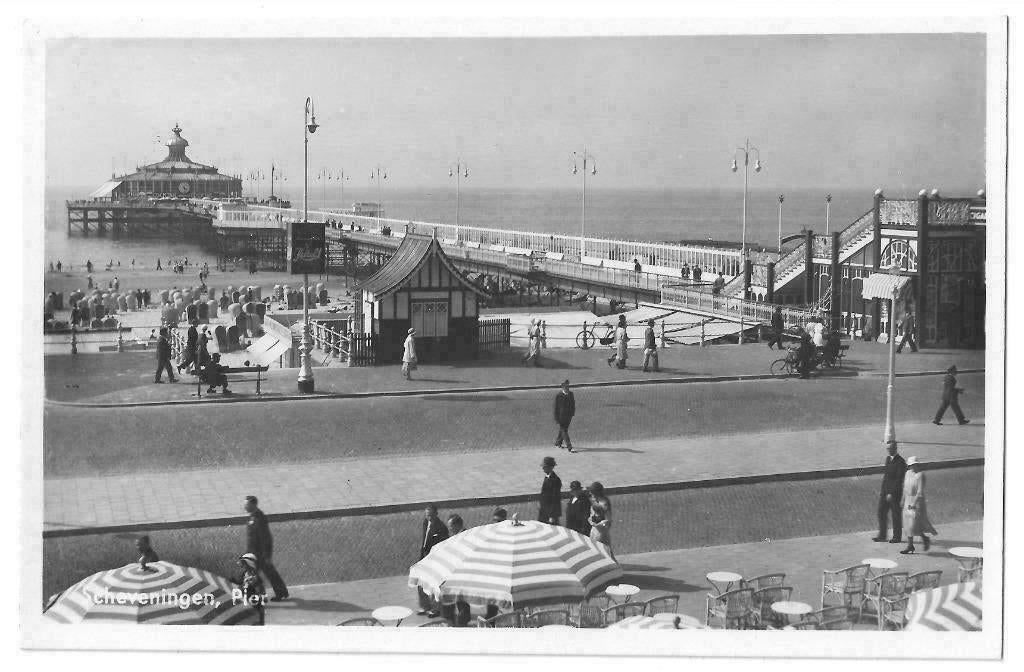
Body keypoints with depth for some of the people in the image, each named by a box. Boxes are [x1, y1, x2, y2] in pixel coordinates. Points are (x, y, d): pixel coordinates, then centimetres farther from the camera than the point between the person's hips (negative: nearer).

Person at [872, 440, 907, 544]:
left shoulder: (900, 462, -14)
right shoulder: (888, 458, 11)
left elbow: (899, 479, -17)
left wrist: (892, 493, -20)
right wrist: (882, 491, 14)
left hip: (895, 492, -7)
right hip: (885, 491, 7)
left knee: (895, 515, 2)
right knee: (881, 512, 7)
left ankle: (897, 537, 13)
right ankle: (881, 535, 15)